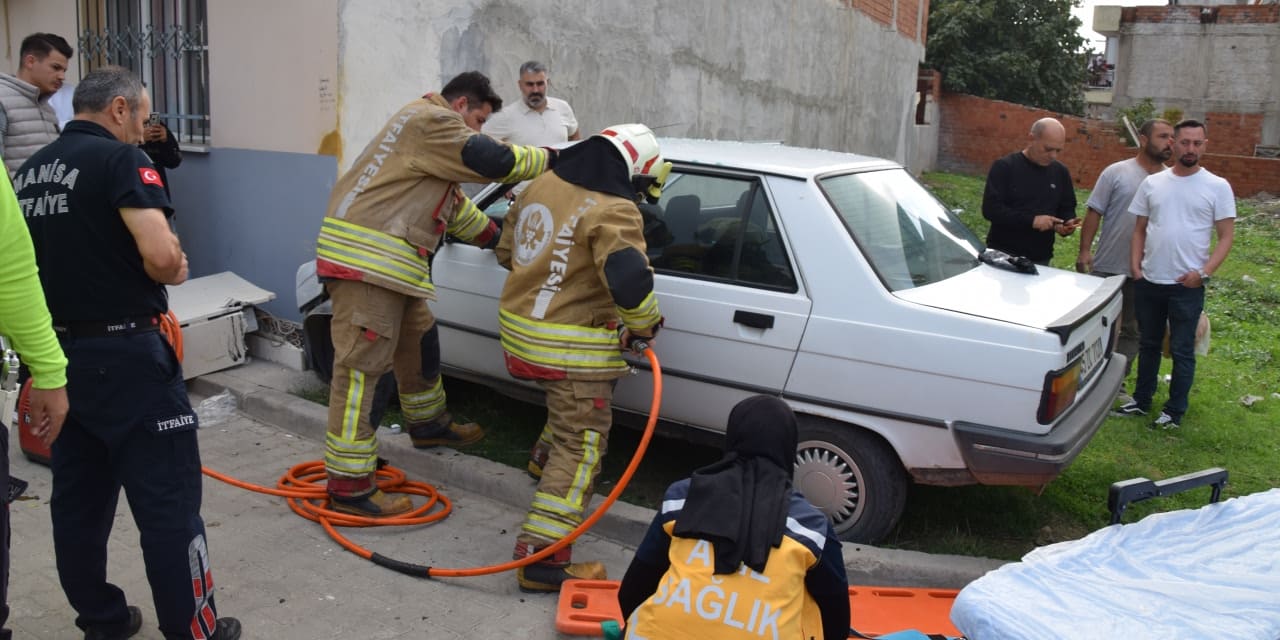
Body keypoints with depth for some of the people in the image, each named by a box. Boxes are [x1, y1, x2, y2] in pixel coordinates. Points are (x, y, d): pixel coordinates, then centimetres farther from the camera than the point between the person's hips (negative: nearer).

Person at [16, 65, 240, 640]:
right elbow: (161, 257, -25)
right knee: (168, 502, 0)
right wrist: (176, 270, -5)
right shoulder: (119, 159, -13)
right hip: (125, 355, -8)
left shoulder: (28, 171, 13)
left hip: (57, 353, 9)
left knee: (78, 500, 14)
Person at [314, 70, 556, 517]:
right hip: (365, 257, -11)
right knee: (361, 366, -11)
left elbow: (450, 201, 32)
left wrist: (495, 236, 35)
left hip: (388, 260, 11)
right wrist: (549, 159, -2)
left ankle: (429, 425, 44)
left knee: (418, 341, 24)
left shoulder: (428, 126, 25)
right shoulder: (433, 121, -9)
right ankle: (349, 487, -9)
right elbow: (492, 160, -18)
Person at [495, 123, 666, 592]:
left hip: (520, 328, 9)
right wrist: (644, 325, -10)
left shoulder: (540, 186, 8)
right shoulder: (613, 211, -18)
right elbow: (629, 280, -29)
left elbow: (507, 251, 19)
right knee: (580, 449, -2)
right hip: (570, 347, -8)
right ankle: (542, 558, -5)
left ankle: (545, 460, 53)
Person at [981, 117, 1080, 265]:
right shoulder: (1004, 167, -8)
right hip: (1003, 256, -4)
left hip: (1041, 260, 4)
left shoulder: (1060, 172, 8)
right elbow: (990, 208, -16)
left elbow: (1067, 208, 17)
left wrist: (1067, 224, -7)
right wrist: (1031, 220, -22)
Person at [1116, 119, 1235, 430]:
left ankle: (1175, 411, 16)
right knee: (1148, 344, 16)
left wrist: (1204, 272, -16)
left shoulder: (1217, 187, -3)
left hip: (1188, 286, -3)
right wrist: (1135, 266, -1)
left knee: (1182, 351, 5)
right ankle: (1142, 400, 30)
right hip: (1148, 282, 3)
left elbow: (1226, 236, -3)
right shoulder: (1152, 183, 5)